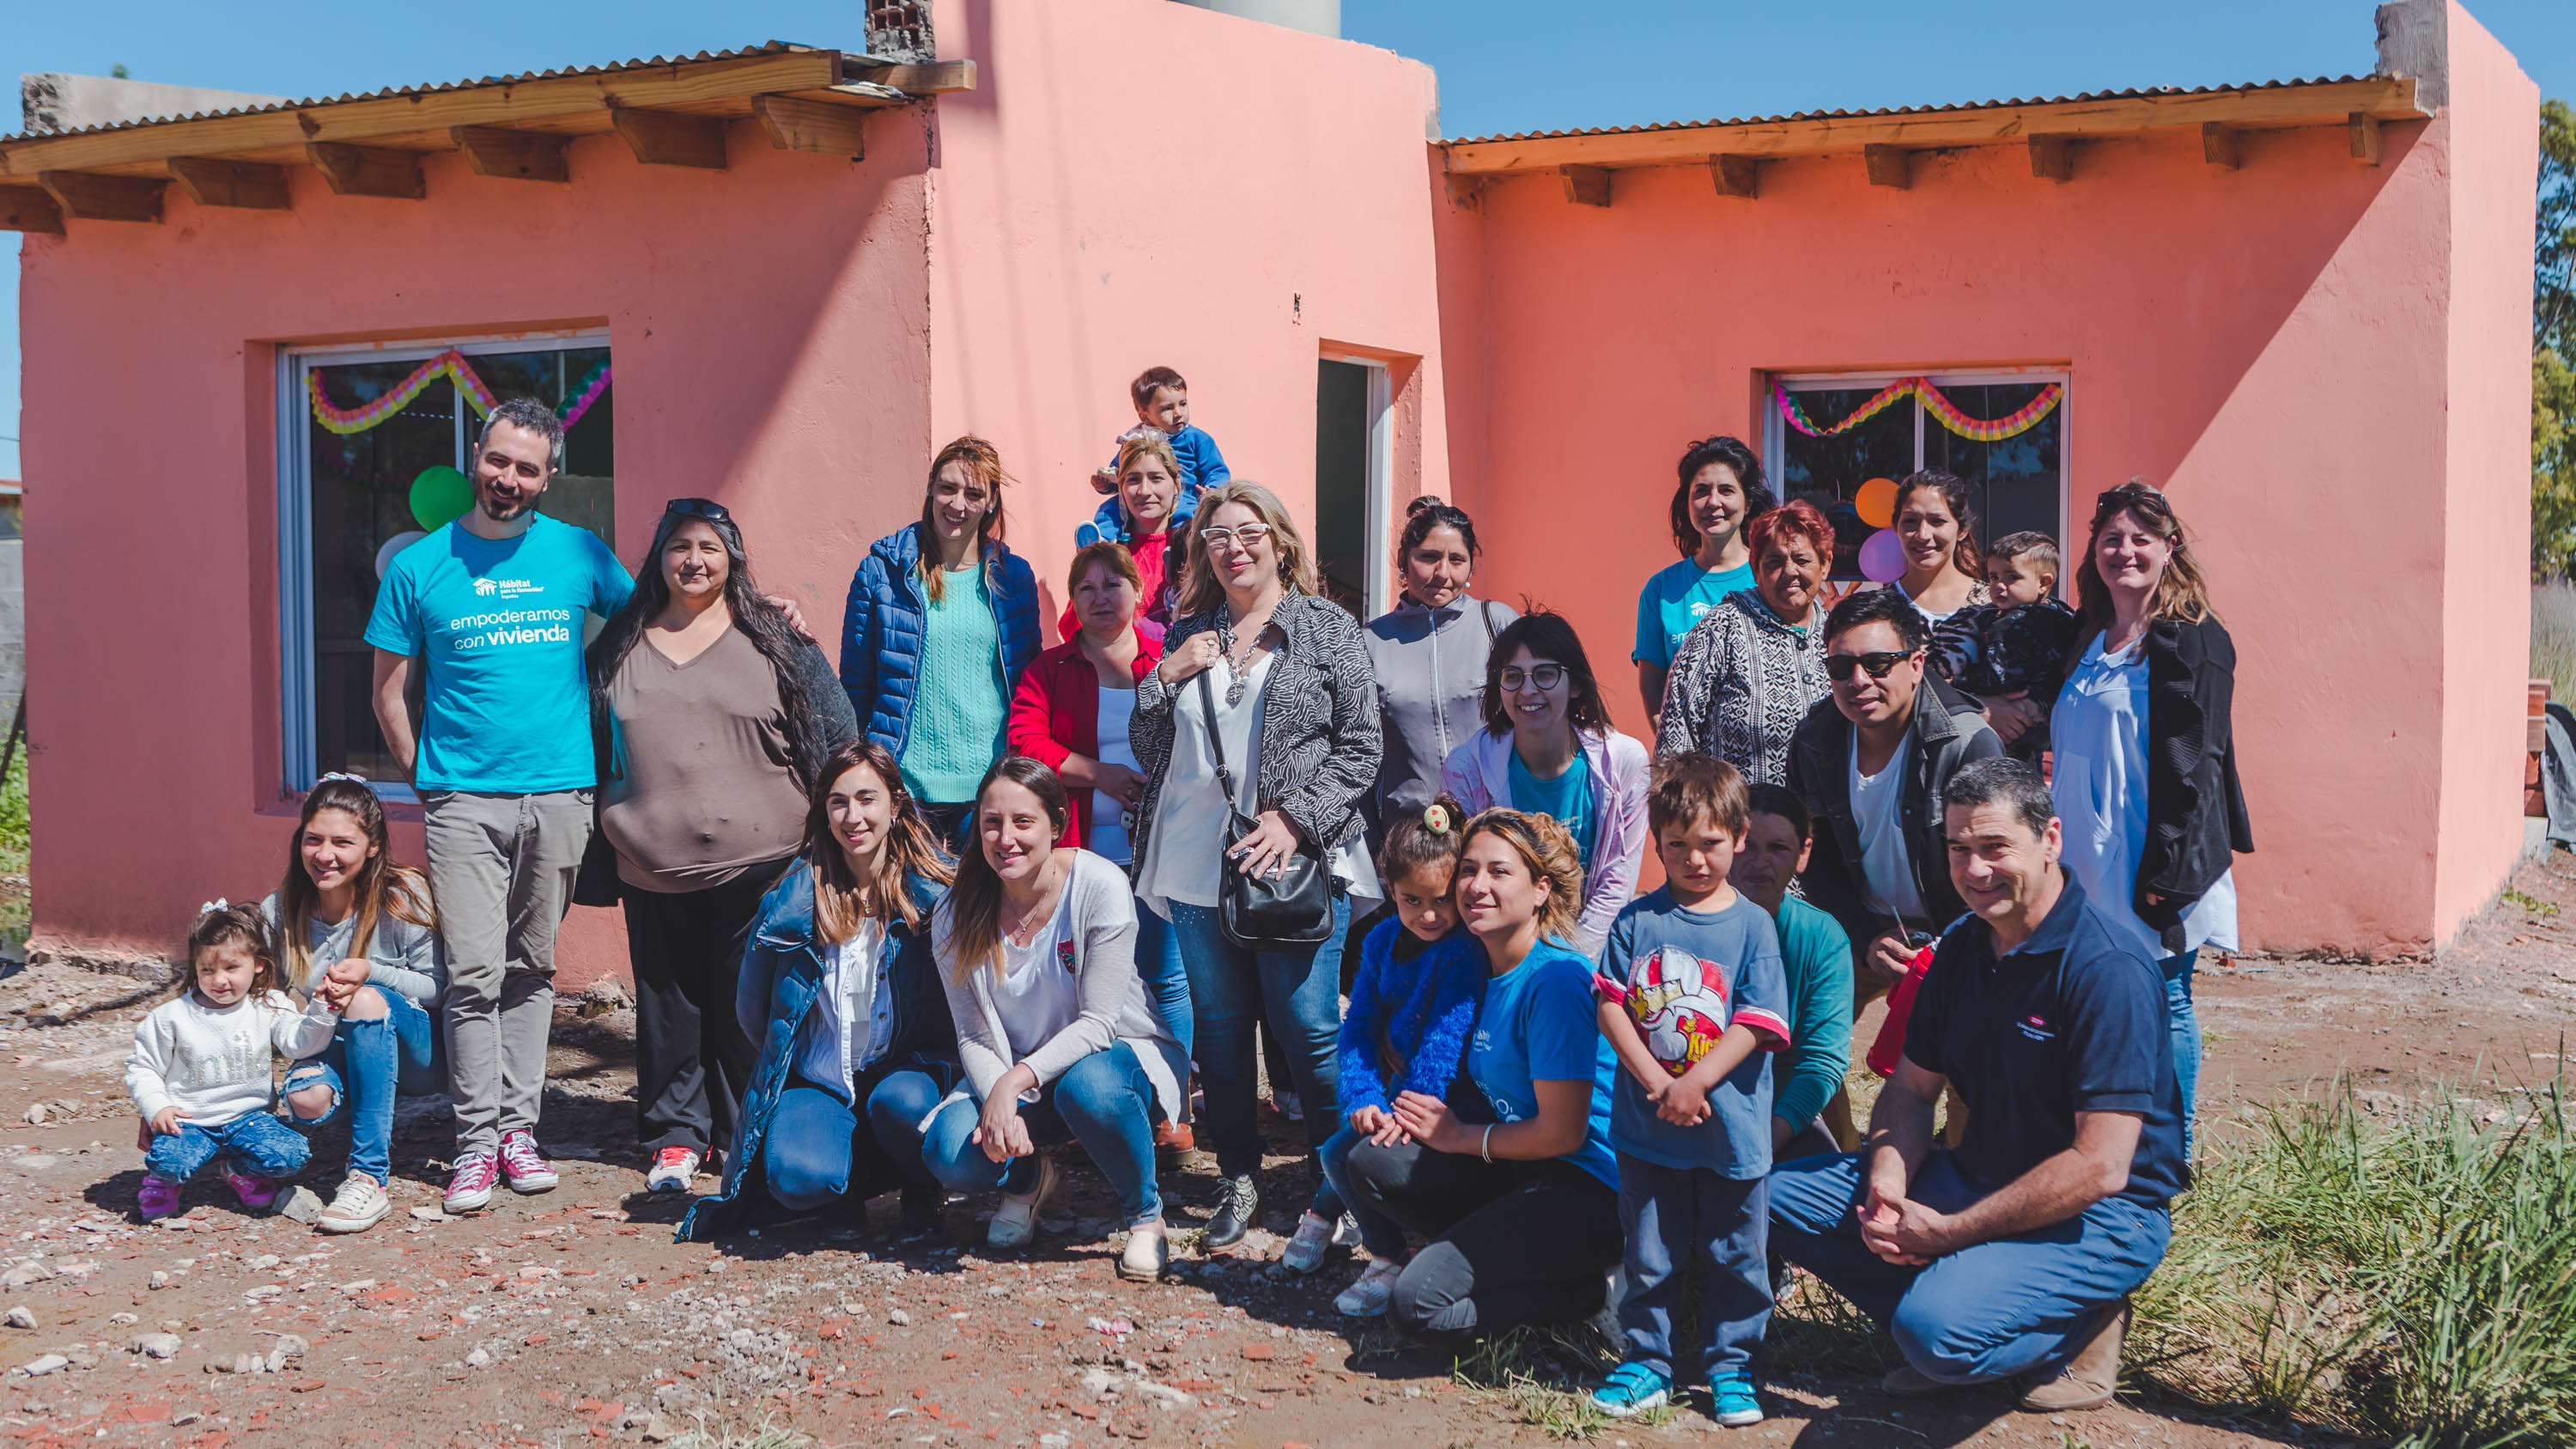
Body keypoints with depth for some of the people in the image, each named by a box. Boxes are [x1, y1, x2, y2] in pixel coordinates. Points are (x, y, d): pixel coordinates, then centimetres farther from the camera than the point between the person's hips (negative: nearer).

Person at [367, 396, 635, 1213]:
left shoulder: (580, 555, 5)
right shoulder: (420, 566, 3)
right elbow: (389, 693, 8)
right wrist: (425, 779, 3)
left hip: (559, 793, 1)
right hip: (463, 799, -1)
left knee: (531, 969, 9)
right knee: (474, 973, -6)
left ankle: (519, 1126, 18)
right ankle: (476, 1142, 2)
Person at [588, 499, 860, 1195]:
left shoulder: (777, 643, 3)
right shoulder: (619, 648, 10)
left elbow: (839, 737, 5)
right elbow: (591, 746, 18)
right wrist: (604, 834, 14)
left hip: (758, 866, -2)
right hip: (652, 872, 2)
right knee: (667, 1006, 7)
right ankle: (675, 1138, 18)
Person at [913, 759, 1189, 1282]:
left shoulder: (1100, 887, -20)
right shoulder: (956, 918, -9)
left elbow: (1097, 1024, -22)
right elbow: (974, 1038, -7)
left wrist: (1016, 1080, -35)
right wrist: (998, 1102, -28)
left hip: (1116, 1053, -3)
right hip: (1012, 1077, 3)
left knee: (1088, 1087, -39)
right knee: (951, 1152, -26)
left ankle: (1145, 1214, -9)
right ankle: (1028, 1179, 12)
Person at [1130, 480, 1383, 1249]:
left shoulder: (1328, 629, 3)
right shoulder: (1187, 635, 14)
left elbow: (1361, 748, -2)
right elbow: (1147, 747, 16)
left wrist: (1296, 819, -13)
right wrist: (1167, 675, 0)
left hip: (1296, 863, -4)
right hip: (1196, 867, 4)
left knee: (1308, 1029, -3)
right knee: (1218, 1027, 9)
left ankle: (1339, 1185, 11)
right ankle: (1238, 1179, 21)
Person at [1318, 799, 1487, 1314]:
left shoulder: (1463, 953, -19)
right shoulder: (1382, 940, 3)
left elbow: (1445, 1039, -25)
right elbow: (1359, 1026, 2)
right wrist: (1363, 1098, -14)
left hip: (1439, 1099, -6)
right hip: (1392, 1088, 6)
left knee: (1346, 1152, -20)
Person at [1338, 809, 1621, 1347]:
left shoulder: (1557, 980, -18)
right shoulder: (1482, 964, 9)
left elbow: (1562, 1133, -18)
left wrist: (1459, 1135, -5)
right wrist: (1423, 1113, 3)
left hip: (1584, 1191, -9)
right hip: (1518, 1170, 9)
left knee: (1418, 1307, -16)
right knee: (1372, 1164, -5)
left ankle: (1594, 1286, -4)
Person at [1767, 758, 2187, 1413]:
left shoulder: (2108, 971, -22)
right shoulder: (1962, 948, 4)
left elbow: (2100, 1167, -26)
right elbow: (1913, 1087, 11)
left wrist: (1948, 1232, -22)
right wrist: (1887, 1183, -11)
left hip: (2098, 1218, -8)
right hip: (1980, 1180, 8)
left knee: (1938, 1330, -32)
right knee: (1782, 1198, -1)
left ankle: (2077, 1327, -1)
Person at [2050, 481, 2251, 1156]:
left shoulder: (2194, 640, -8)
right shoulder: (2086, 638, 13)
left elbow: (2193, 765, -14)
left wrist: (2167, 871, -18)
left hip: (2153, 866, -7)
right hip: (2089, 866, 7)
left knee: (2162, 1009, 2)